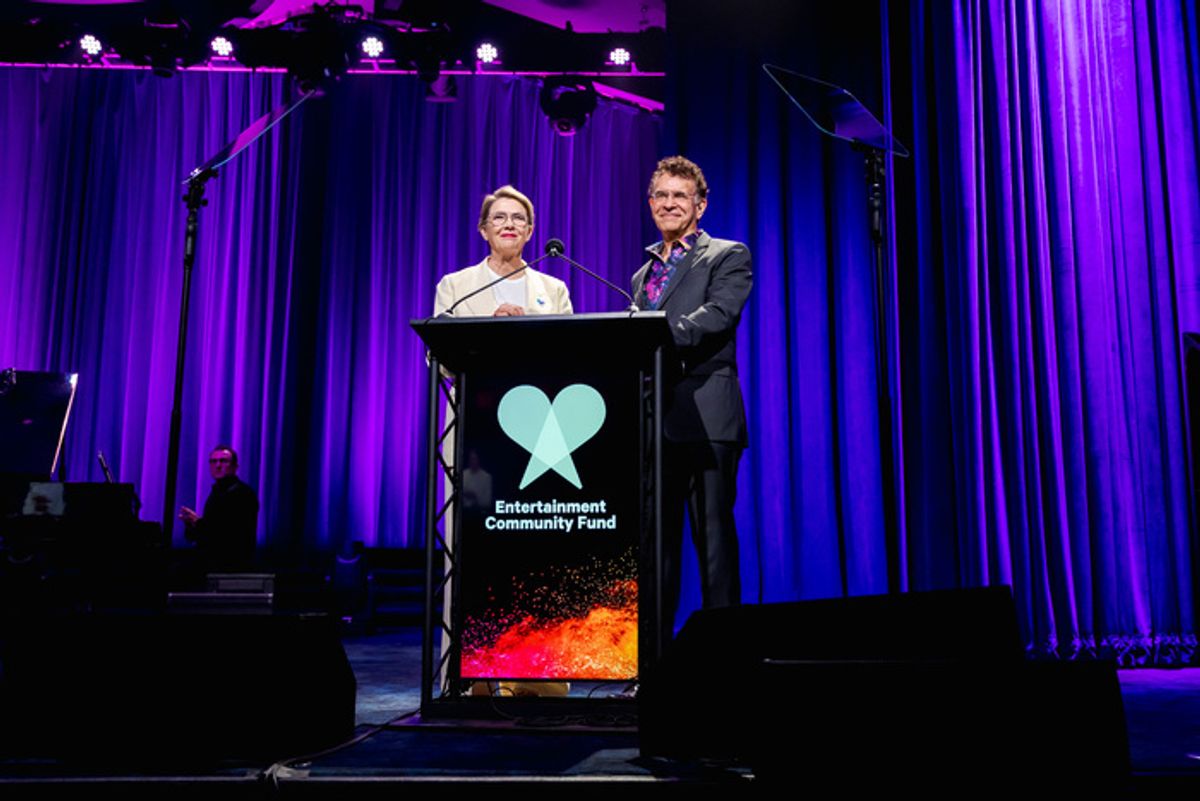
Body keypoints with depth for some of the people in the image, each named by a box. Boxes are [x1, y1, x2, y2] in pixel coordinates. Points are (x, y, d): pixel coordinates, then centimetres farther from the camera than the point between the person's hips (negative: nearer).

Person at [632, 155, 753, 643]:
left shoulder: (728, 256, 4)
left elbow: (717, 315, -15)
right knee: (655, 541, 8)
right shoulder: (643, 273, 23)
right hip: (653, 421, 6)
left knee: (713, 539, -3)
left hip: (705, 419, -6)